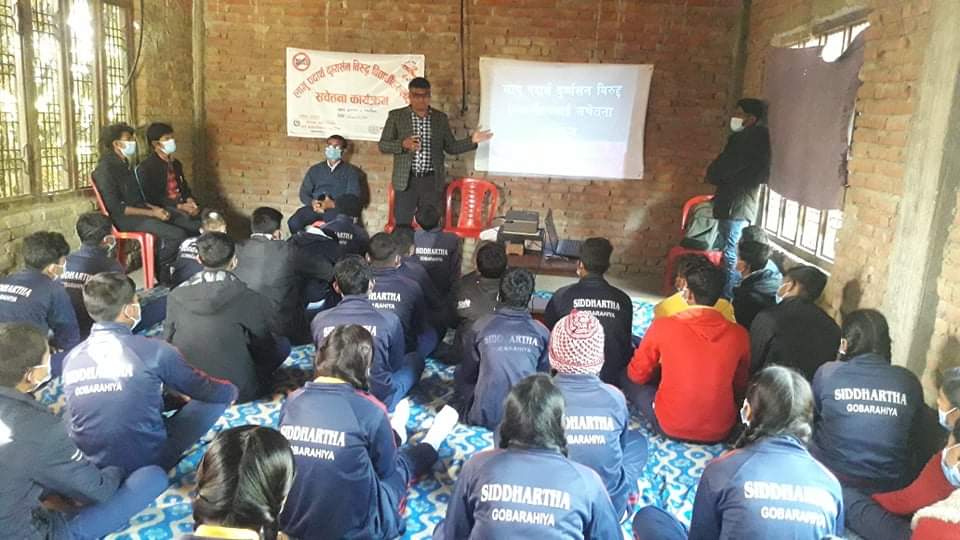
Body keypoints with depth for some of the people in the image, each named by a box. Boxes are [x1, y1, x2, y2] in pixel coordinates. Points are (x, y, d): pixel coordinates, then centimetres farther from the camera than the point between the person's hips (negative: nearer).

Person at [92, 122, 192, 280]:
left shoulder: (123, 164, 14)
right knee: (178, 235, -25)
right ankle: (160, 270, -3)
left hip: (140, 210, 9)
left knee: (190, 224, -4)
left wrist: (154, 208, 1)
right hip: (126, 219, -9)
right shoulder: (105, 169, -15)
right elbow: (116, 208, -19)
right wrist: (151, 213, -19)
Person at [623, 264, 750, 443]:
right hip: (721, 431, 5)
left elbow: (637, 374, 1)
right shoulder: (739, 334, -7)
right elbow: (741, 388, 9)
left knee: (627, 377, 16)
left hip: (670, 426, -4)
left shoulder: (663, 326, -14)